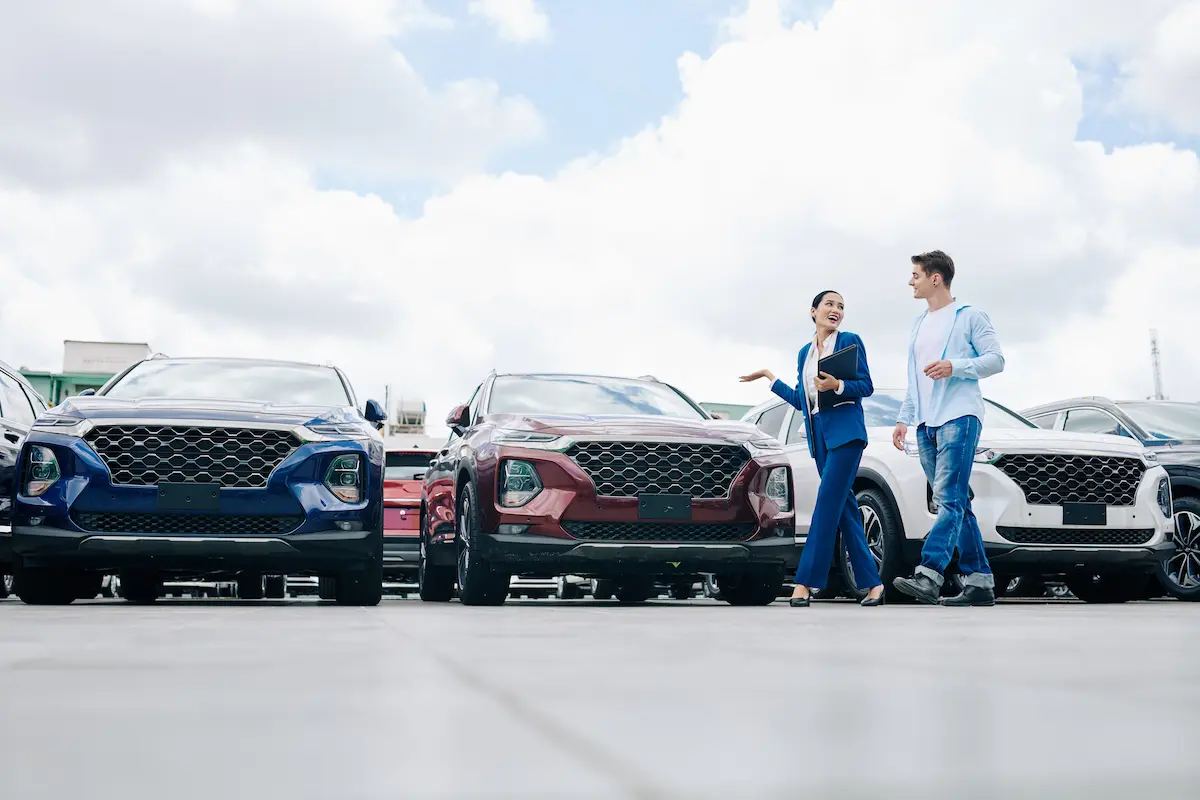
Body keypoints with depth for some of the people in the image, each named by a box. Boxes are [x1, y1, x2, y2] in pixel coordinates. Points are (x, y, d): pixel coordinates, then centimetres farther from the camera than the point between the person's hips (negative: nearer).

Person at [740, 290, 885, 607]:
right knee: (844, 506, 3)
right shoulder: (805, 352, 18)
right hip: (819, 435, 6)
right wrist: (769, 377, 26)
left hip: (845, 430, -6)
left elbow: (866, 386, -4)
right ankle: (872, 583, 5)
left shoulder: (850, 341, 2)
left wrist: (837, 386, -21)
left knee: (827, 501, -12)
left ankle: (806, 582, -13)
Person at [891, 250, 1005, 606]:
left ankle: (928, 576, -30)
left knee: (949, 499, -18)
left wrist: (955, 366, -17)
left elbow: (996, 359, -4)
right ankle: (979, 582, 8)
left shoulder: (969, 316, 2)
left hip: (959, 417, -8)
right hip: (926, 424, 8)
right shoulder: (920, 323, 24)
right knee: (957, 505, 6)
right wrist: (904, 418, 18)